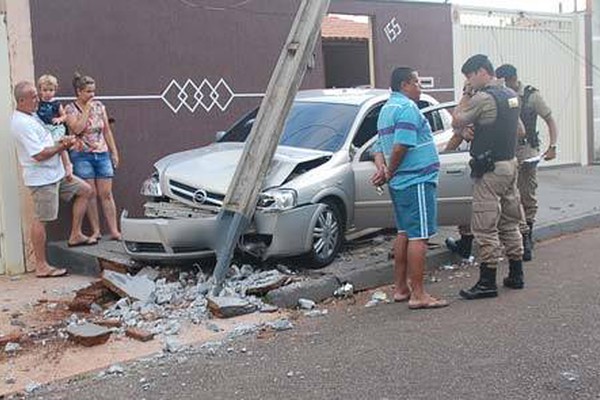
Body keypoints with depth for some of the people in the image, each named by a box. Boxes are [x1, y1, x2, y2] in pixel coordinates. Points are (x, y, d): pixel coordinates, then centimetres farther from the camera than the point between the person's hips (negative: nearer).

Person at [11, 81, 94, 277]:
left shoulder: (31, 116, 13)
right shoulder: (22, 124, -20)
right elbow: (39, 154, -25)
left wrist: (60, 142, 2)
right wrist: (62, 146, -12)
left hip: (55, 173, 10)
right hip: (41, 178, -10)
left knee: (85, 190, 14)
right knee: (40, 220, -5)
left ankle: (75, 235, 18)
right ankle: (41, 267, 1)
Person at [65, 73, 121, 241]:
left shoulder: (99, 106, 9)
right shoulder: (70, 109, -2)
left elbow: (107, 131, 13)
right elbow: (77, 129, -17)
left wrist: (114, 152, 9)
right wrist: (87, 109, -11)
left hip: (102, 154, 3)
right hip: (82, 155, -3)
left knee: (106, 194, 1)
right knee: (90, 194, 0)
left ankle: (114, 231, 1)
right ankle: (96, 231, 8)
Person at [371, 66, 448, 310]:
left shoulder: (386, 109, 19)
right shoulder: (407, 107, -13)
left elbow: (379, 148, 16)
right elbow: (401, 146, -23)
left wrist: (382, 169, -1)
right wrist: (389, 173, -10)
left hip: (400, 183, 10)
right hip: (417, 180, -10)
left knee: (404, 233, 16)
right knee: (418, 237, -8)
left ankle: (400, 288, 22)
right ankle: (418, 295, -6)